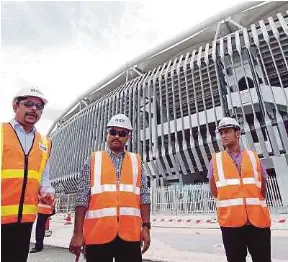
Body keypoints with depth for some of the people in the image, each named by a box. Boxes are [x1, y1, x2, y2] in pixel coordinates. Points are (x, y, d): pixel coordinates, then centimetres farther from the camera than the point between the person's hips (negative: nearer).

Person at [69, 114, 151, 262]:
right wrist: (78, 232, -4)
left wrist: (146, 227, -2)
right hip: (98, 233, -1)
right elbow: (82, 198, 0)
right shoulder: (93, 160, 3)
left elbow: (144, 196, 5)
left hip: (130, 234, 1)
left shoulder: (137, 162, 7)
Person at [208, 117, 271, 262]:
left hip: (258, 220, 1)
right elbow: (214, 191, 9)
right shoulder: (216, 160, 4)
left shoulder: (253, 157, 8)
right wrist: (231, 203, 8)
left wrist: (252, 203, 12)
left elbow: (263, 189, 16)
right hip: (231, 220, -1)